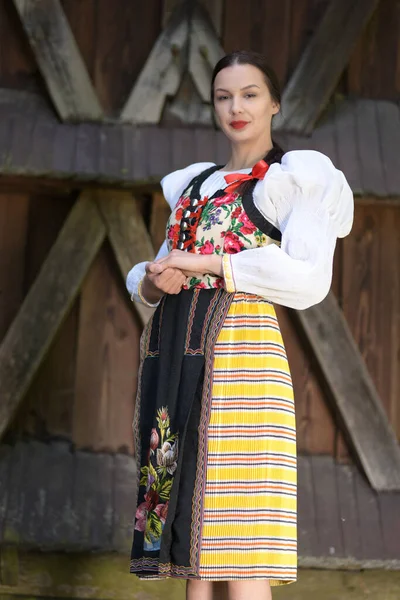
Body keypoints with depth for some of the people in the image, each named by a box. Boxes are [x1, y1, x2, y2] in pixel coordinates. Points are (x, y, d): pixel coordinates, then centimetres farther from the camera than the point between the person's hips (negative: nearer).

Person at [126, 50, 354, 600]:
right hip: (173, 349, 6)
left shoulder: (293, 177, 6)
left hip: (237, 344, -6)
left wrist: (204, 264, -9)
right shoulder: (193, 184, 26)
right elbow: (156, 274, 24)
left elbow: (309, 278, -7)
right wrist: (154, 281, -1)